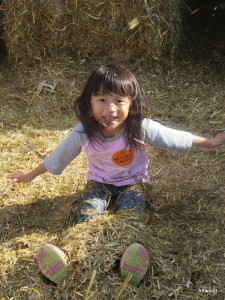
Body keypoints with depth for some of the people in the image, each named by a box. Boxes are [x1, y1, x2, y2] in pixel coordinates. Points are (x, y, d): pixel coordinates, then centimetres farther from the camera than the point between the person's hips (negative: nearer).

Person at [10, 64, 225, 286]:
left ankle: (130, 264, -36)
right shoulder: (82, 133, -22)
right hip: (99, 182, 1)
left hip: (131, 181, 0)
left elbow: (177, 138, -12)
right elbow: (57, 158, -5)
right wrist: (32, 175, 6)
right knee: (88, 215, -25)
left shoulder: (141, 128, -25)